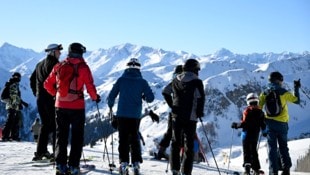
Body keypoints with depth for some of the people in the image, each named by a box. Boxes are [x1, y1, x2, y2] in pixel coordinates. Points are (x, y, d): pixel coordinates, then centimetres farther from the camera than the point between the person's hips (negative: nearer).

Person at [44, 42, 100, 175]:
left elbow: (47, 84, 8)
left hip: (60, 106, 3)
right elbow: (90, 87, -10)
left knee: (61, 136, 12)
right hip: (77, 107, -3)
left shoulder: (59, 66, 4)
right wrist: (95, 97, 8)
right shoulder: (83, 67, -7)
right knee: (77, 137, 6)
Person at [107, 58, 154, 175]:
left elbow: (111, 96, -2)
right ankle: (136, 163, 9)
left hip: (122, 114, -1)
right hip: (136, 115, 1)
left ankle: (124, 162, -1)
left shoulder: (121, 80, -3)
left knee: (123, 139, 5)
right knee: (135, 139, 12)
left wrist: (110, 105, 18)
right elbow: (150, 98, -4)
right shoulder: (142, 82, -3)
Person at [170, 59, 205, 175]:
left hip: (176, 116, 4)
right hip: (190, 117, -4)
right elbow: (201, 98, -4)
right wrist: (199, 113, 9)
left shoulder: (175, 81, 7)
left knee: (175, 143, 13)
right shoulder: (197, 82, -6)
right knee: (189, 145, 1)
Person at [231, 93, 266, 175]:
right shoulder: (260, 112, 3)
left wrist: (236, 125, 0)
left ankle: (247, 166, -18)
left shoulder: (247, 111, -10)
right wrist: (264, 132, 21)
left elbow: (244, 123, -15)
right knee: (254, 151, 17)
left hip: (246, 134, -4)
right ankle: (256, 168, 18)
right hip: (255, 135, 4)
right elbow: (263, 124, 3)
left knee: (246, 151, -3)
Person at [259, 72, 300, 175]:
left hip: (270, 123, 1)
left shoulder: (264, 94, -1)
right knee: (283, 146, 14)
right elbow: (296, 100, 4)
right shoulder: (284, 93, -7)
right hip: (282, 124, 0)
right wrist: (296, 88, 16)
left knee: (272, 148, 4)